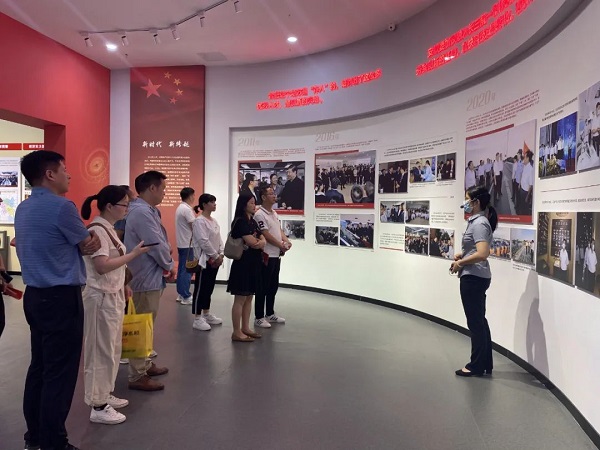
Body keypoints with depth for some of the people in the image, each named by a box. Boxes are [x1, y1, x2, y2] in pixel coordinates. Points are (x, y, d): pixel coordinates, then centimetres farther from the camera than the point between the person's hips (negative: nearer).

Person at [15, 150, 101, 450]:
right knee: (59, 373, 0)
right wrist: (90, 239, 15)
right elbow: (90, 246, -7)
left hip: (35, 295, 9)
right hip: (61, 298, -9)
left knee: (39, 367, 17)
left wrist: (85, 239, 0)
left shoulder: (23, 209, 12)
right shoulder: (61, 206, -17)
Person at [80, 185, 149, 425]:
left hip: (114, 296, 10)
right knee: (101, 350, 0)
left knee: (112, 348, 17)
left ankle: (105, 395, 31)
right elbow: (102, 266, -25)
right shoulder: (97, 230, -17)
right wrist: (133, 254, -20)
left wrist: (124, 285, 13)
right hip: (101, 298, -10)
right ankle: (98, 406, 11)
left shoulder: (108, 229, 12)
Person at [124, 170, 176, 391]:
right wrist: (169, 265, -6)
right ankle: (137, 377, 8)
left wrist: (167, 263, 0)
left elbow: (160, 241, 13)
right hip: (146, 278, -11)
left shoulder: (148, 211, 11)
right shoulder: (141, 212, -22)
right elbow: (156, 245, -22)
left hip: (151, 276, 11)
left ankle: (145, 365, 34)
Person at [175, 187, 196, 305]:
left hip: (181, 243, 10)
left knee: (181, 269, 13)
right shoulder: (187, 209, -17)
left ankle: (180, 294, 18)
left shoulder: (180, 208, 14)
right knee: (187, 271, -5)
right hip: (188, 244, -10)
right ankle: (186, 297, -2)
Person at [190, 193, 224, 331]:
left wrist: (221, 254, 0)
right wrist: (216, 256, -15)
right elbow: (204, 242, -20)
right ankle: (197, 319, 3)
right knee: (200, 289, -3)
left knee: (209, 288, 16)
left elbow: (219, 239, 14)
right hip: (204, 260, -9)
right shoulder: (199, 221, -14)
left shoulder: (214, 221, 13)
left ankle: (206, 315, 27)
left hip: (215, 260, 9)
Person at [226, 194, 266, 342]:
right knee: (240, 299, -3)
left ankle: (245, 328, 23)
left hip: (254, 263, 9)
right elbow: (251, 242, -21)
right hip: (243, 263, -9)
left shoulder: (253, 222, 14)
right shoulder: (240, 222, -13)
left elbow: (263, 240, 8)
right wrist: (259, 242, -1)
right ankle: (236, 332, 4)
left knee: (249, 298, 13)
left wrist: (260, 242, -15)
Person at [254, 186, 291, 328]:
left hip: (276, 255, 9)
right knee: (263, 287, -2)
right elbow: (266, 235, -18)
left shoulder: (274, 213, 14)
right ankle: (259, 317, 7)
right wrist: (281, 246, -12)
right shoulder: (260, 214, -14)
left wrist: (286, 241, -4)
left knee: (273, 286, 15)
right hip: (266, 255, -9)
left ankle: (270, 314, 27)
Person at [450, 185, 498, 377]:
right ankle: (485, 364, 27)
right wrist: (461, 255, 9)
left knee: (475, 322, 1)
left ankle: (476, 366, 14)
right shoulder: (476, 221, 12)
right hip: (476, 277, 10)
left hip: (474, 278, -10)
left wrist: (460, 263, -16)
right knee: (479, 321, 16)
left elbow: (482, 254, -27)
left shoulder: (479, 224, -18)